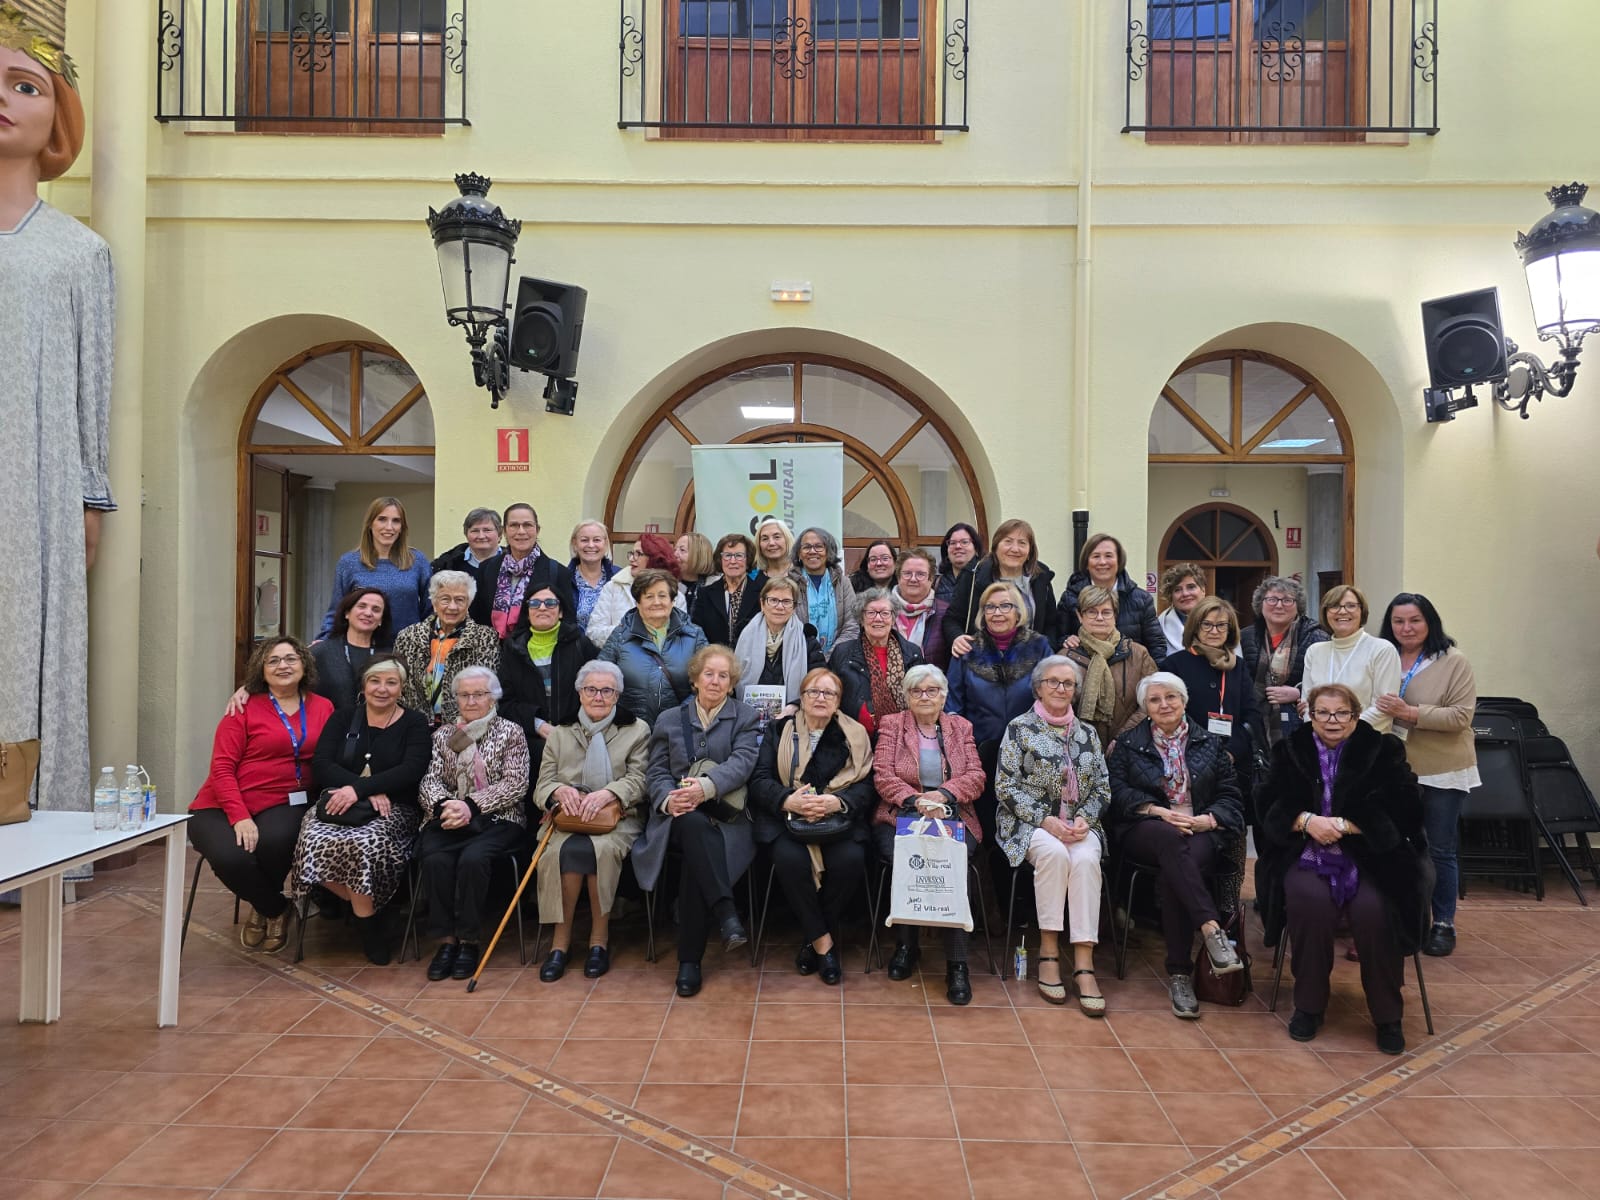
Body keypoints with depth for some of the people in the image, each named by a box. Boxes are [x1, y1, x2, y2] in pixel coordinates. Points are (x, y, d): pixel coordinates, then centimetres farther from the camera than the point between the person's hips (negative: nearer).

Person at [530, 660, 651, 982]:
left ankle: (600, 937, -17)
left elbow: (639, 780, -1)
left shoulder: (637, 730, 11)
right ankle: (561, 936, -16)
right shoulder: (560, 734, 17)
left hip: (618, 819, -2)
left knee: (601, 849, -34)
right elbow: (541, 788, 11)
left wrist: (607, 793, -20)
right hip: (568, 821, 2)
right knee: (561, 851, -32)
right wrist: (560, 790, -13)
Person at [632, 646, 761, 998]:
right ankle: (726, 913, -40)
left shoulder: (744, 718, 13)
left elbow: (741, 762, -6)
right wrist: (669, 797, -15)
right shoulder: (669, 719, 19)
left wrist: (706, 787, -26)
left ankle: (689, 961, -25)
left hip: (724, 816, -1)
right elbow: (655, 772, 10)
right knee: (694, 822, -37)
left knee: (697, 861, -33)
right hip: (678, 816, 1)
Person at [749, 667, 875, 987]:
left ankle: (815, 938, -5)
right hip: (788, 817, 0)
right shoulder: (778, 731, 12)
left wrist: (837, 802, -19)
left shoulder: (855, 736, 12)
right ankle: (823, 941, -12)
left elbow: (865, 786, 2)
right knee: (790, 860, -31)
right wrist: (788, 800, -18)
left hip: (839, 819, 1)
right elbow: (759, 780, 1)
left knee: (850, 860, -29)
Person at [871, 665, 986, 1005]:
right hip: (901, 816, -1)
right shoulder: (891, 725, 13)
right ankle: (906, 943, -11)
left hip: (953, 817, 1)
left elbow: (976, 776, 7)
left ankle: (957, 963, -26)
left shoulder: (961, 727, 18)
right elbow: (882, 776, 1)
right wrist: (916, 801, -16)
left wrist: (942, 794, -12)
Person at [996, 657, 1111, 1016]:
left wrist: (1084, 819, -8)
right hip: (1031, 823, -2)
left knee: (1086, 859, -30)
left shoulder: (1087, 732, 13)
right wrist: (1046, 820, -14)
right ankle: (1049, 952, -22)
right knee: (1054, 852, -35)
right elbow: (1006, 787, -4)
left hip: (1080, 824, 3)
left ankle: (1084, 966, -31)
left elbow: (1102, 788, 11)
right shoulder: (1019, 728, 2)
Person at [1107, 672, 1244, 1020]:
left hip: (1202, 832, 1)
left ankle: (1179, 974, -29)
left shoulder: (1210, 743, 17)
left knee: (1174, 876, -34)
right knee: (1169, 837, -39)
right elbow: (1118, 791, 1)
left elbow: (1231, 797, 9)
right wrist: (1158, 811, -14)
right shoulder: (1128, 744, 15)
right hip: (1144, 832, 0)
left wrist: (1205, 820, -11)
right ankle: (1212, 930, -46)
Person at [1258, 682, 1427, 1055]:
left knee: (1375, 911, -29)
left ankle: (1388, 1016, -6)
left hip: (1371, 856, -1)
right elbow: (1272, 806, 4)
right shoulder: (1291, 751, 11)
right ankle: (1309, 1006, -10)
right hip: (1308, 855, 1)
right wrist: (1308, 820, -15)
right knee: (1309, 903, -30)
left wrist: (1342, 825, -15)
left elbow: (1400, 809, -5)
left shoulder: (1383, 751, 6)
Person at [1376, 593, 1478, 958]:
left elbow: (1461, 716, -17)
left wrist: (1411, 714, -26)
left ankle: (1443, 924, 21)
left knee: (1439, 851, 7)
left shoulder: (1453, 662, -9)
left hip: (1442, 772, -3)